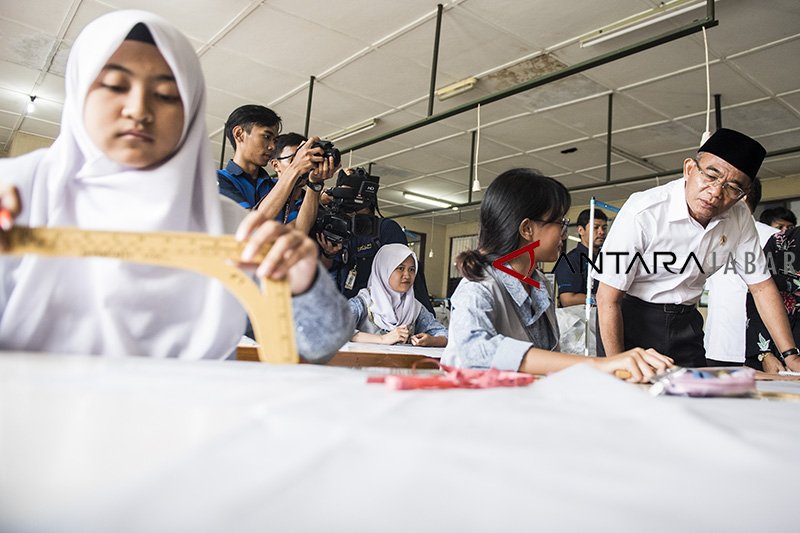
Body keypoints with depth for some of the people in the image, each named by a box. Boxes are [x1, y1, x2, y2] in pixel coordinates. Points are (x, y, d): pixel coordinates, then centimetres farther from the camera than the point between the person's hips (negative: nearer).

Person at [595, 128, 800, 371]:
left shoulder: (740, 218, -6)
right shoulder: (644, 211, -24)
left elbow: (761, 286, 5)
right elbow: (607, 298, -23)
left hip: (685, 322, 5)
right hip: (630, 317, -5)